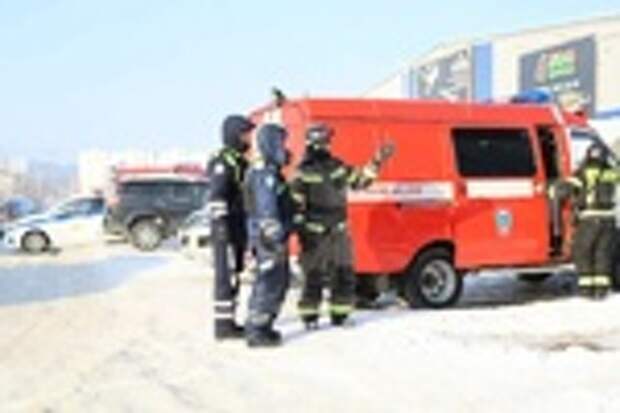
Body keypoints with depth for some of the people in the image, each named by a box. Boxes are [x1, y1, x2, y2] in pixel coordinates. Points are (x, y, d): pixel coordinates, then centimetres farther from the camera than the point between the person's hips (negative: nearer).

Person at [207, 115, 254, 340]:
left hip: (238, 227, 10)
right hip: (226, 228, -10)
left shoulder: (239, 161, 18)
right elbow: (216, 197, -20)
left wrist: (250, 227, 23)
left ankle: (227, 321, 19)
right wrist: (221, 225, -26)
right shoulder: (223, 161, -13)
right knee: (226, 276, -7)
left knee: (233, 275, 12)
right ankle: (223, 324, -3)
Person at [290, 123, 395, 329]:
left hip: (339, 231, 6)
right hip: (315, 233, -6)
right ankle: (309, 317, 10)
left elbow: (359, 180, 22)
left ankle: (340, 314, 19)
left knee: (344, 274, 7)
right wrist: (301, 229, -15)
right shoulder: (304, 173, -8)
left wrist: (377, 162, 15)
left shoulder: (337, 166, 11)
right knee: (314, 277, -2)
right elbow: (296, 205, -10)